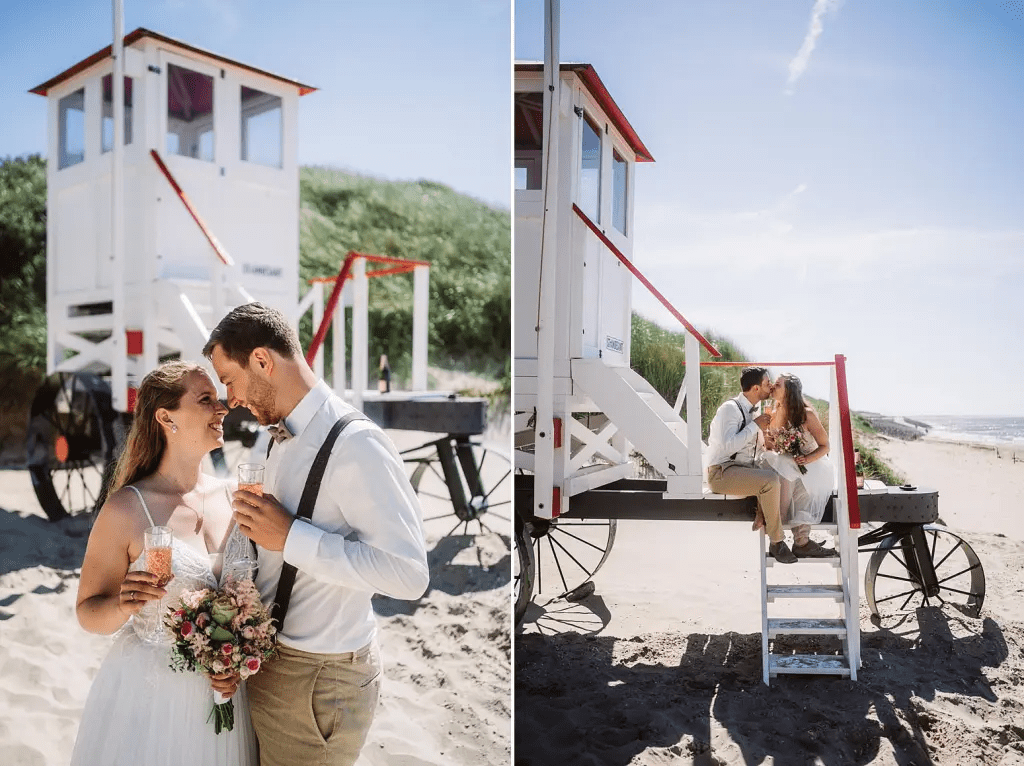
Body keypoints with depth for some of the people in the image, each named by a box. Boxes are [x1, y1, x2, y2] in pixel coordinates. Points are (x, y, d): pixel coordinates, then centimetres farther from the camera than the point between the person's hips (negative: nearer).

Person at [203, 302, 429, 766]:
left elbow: (409, 574, -30)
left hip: (319, 680, -8)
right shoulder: (284, 441, 5)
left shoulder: (355, 445, -23)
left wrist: (290, 537, -26)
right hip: (266, 658, 8)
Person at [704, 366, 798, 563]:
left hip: (744, 469, 9)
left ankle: (761, 519, -9)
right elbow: (729, 446, -27)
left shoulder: (752, 411, 12)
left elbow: (756, 448, 21)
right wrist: (755, 425, -18)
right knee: (770, 480, -28)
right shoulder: (730, 408, -14)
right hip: (722, 473, -8)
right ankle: (776, 543, -17)